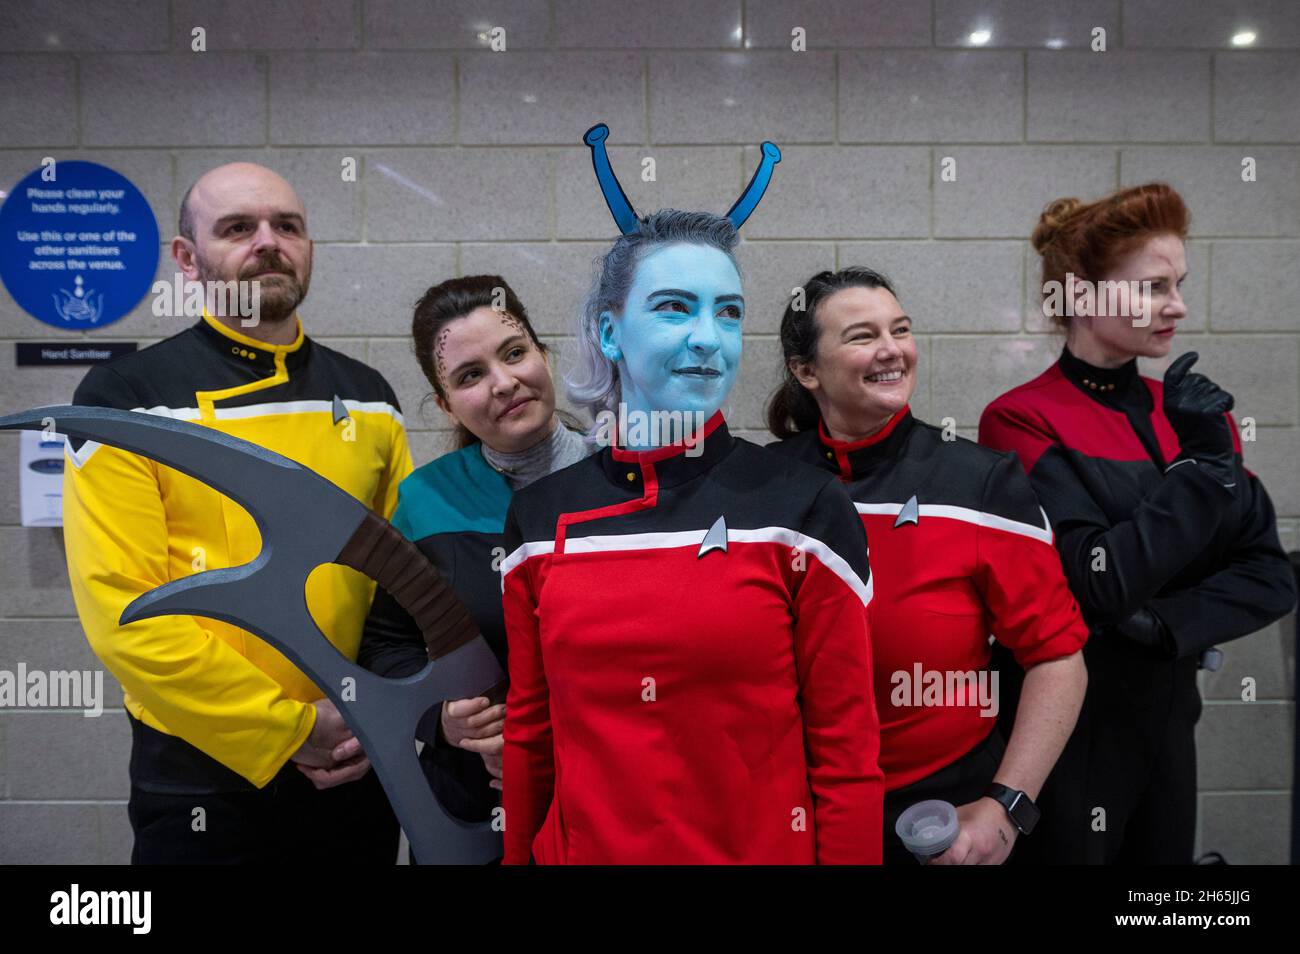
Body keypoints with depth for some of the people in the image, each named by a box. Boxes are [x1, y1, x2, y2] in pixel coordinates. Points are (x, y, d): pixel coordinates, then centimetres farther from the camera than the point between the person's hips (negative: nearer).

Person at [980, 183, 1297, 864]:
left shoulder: (1193, 411, 4)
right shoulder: (1021, 420, -16)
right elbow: (1098, 583, -23)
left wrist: (1167, 622, -16)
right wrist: (1203, 463, -21)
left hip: (1168, 721, 6)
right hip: (1067, 729, -6)